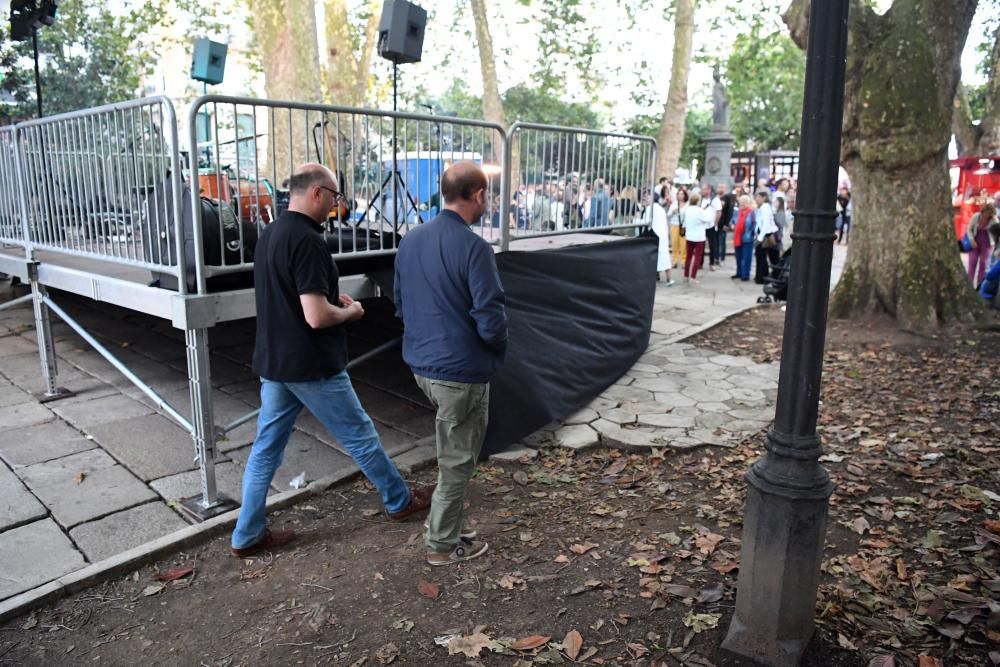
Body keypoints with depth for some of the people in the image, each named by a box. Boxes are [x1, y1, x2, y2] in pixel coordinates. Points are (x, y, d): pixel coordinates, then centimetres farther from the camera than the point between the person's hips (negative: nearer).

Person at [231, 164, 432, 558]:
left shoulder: (270, 234, 8)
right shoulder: (306, 240, -22)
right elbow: (317, 316, -27)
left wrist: (330, 298, 12)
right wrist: (348, 312, -7)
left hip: (273, 361, 9)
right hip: (311, 366, -8)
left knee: (267, 447, 13)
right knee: (359, 435, 9)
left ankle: (247, 535, 21)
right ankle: (400, 501, 27)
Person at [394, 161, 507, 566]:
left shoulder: (410, 240, 5)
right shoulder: (474, 247, -19)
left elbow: (400, 305, 13)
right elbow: (491, 320, -21)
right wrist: (498, 347, 0)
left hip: (421, 364, 8)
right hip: (462, 370, -7)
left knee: (452, 451, 24)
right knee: (458, 460, 8)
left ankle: (451, 525, 34)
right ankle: (443, 545, 23)